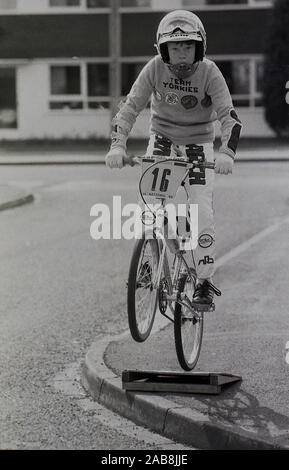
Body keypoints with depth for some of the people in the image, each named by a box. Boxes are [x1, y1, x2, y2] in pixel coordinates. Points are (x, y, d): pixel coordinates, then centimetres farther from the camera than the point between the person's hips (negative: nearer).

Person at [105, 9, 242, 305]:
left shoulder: (209, 73, -20)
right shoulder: (155, 69, -16)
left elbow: (230, 117, -26)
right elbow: (130, 107, -18)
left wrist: (226, 153, -44)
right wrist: (117, 146, -33)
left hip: (198, 145, -1)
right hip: (163, 139, 1)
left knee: (202, 214, -13)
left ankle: (204, 281, -1)